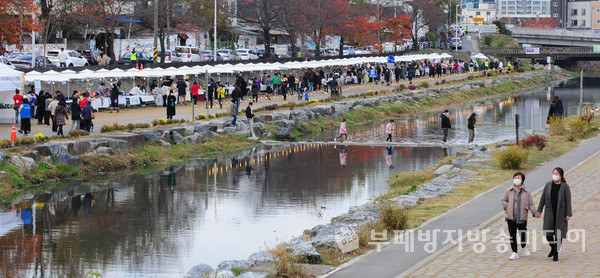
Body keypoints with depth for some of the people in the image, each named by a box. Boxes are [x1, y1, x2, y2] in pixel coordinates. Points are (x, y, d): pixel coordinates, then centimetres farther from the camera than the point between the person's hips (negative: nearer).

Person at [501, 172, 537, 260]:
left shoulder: (526, 192, 4)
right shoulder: (509, 191, 7)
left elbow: (531, 204, 6)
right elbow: (503, 200, 17)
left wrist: (534, 212, -10)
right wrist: (506, 206, -3)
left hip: (522, 218, -2)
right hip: (511, 217, 2)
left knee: (523, 234, -3)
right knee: (512, 235, 4)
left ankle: (524, 248, 28)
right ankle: (514, 253, 14)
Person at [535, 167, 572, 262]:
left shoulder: (565, 186, -5)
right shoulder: (548, 185, 3)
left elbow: (568, 201, -5)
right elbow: (543, 198, 8)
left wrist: (568, 214, -10)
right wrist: (539, 211, 6)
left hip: (560, 213, -2)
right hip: (549, 212, 2)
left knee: (558, 234, 1)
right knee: (548, 234, 1)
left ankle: (556, 252, 14)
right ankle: (553, 248, 28)